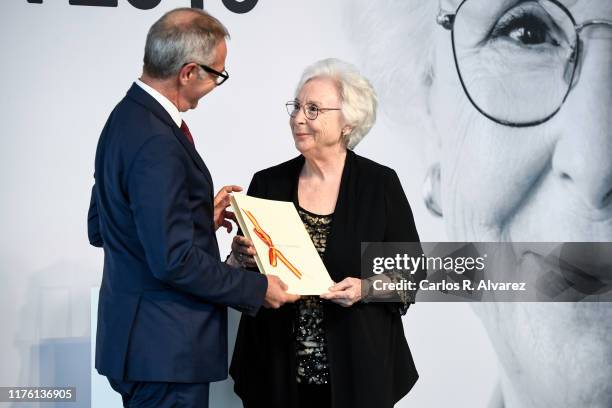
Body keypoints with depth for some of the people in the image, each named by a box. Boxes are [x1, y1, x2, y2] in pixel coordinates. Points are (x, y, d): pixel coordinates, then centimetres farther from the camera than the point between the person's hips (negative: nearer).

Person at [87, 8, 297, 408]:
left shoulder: (128, 117, 8)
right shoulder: (157, 143, -22)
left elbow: (100, 228, 16)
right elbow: (174, 260, -24)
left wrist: (201, 218, 15)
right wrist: (257, 288, -12)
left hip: (138, 337, 10)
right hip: (164, 349, -10)